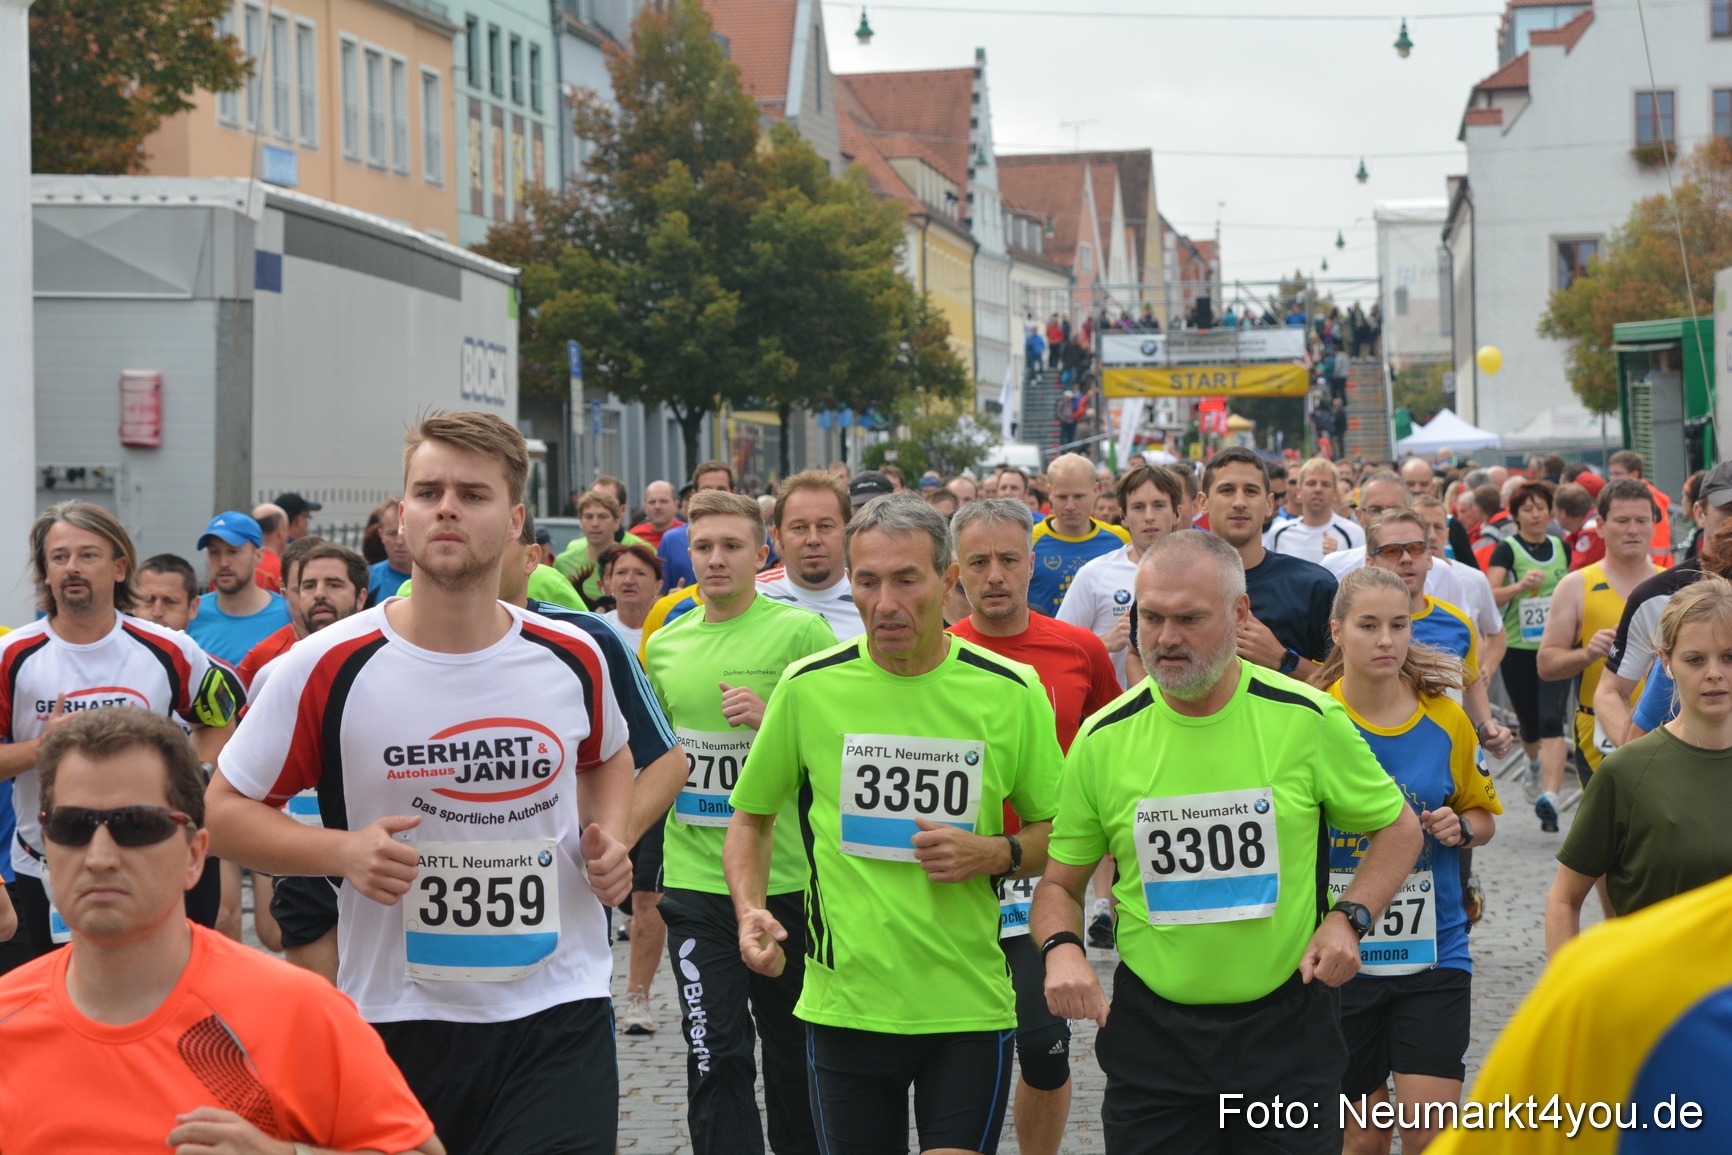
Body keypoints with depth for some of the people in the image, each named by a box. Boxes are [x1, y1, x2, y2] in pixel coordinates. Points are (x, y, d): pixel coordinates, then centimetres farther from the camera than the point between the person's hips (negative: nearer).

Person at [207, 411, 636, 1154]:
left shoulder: (573, 659, 3)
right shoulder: (328, 670, -7)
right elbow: (225, 810, 0)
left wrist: (607, 841, 4)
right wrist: (343, 851, -17)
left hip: (558, 1017, 1)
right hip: (395, 1023, -1)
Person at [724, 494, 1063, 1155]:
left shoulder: (1011, 691, -3)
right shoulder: (810, 686, -2)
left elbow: (1057, 833, 9)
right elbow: (752, 817, 11)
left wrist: (996, 853, -12)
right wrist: (750, 913, -6)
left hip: (969, 1003, -1)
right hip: (844, 1000, 1)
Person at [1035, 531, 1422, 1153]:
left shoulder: (1308, 719, -5)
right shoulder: (1103, 740, -2)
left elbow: (1398, 827, 8)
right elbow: (1060, 882, 8)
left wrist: (1347, 919, -8)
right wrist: (1062, 948, -13)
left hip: (1287, 1028, -1)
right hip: (1150, 1031, 1)